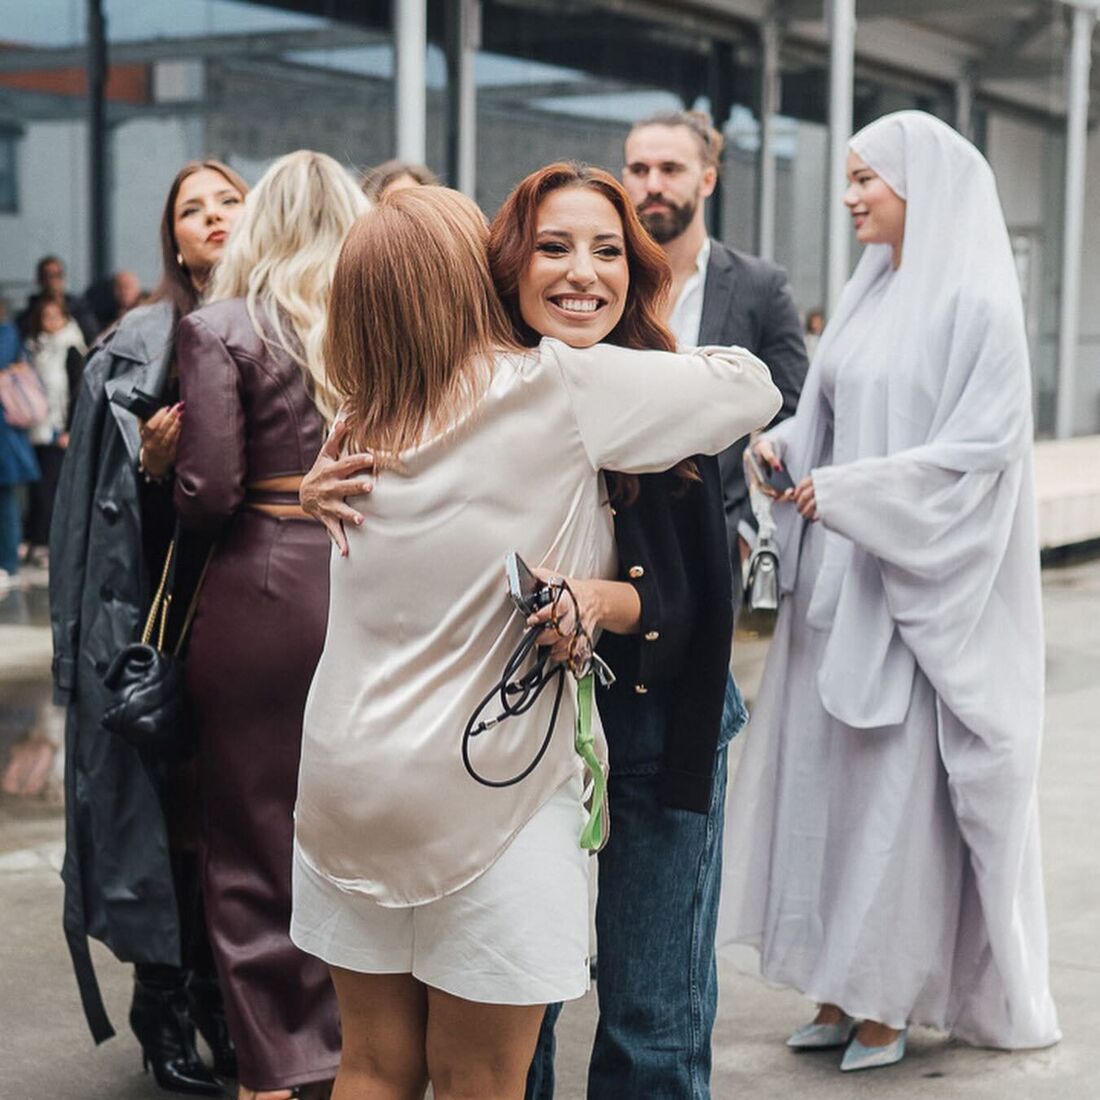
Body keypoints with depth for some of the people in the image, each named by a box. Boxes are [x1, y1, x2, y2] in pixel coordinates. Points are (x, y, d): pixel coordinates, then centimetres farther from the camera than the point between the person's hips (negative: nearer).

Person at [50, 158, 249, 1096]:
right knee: (172, 802, 1)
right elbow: (107, 494, 0)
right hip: (171, 601, -3)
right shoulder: (141, 345, -1)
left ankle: (223, 999, 24)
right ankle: (166, 1017, 15)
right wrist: (153, 466, -17)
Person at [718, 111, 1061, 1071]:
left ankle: (888, 1002, 11)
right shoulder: (863, 297, 13)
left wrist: (849, 493, -17)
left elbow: (980, 450, -16)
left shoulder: (976, 302, -9)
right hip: (838, 578, 7)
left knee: (900, 787, -2)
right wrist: (778, 446, -5)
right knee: (824, 775, 8)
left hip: (921, 586, -7)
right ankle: (841, 987, 18)